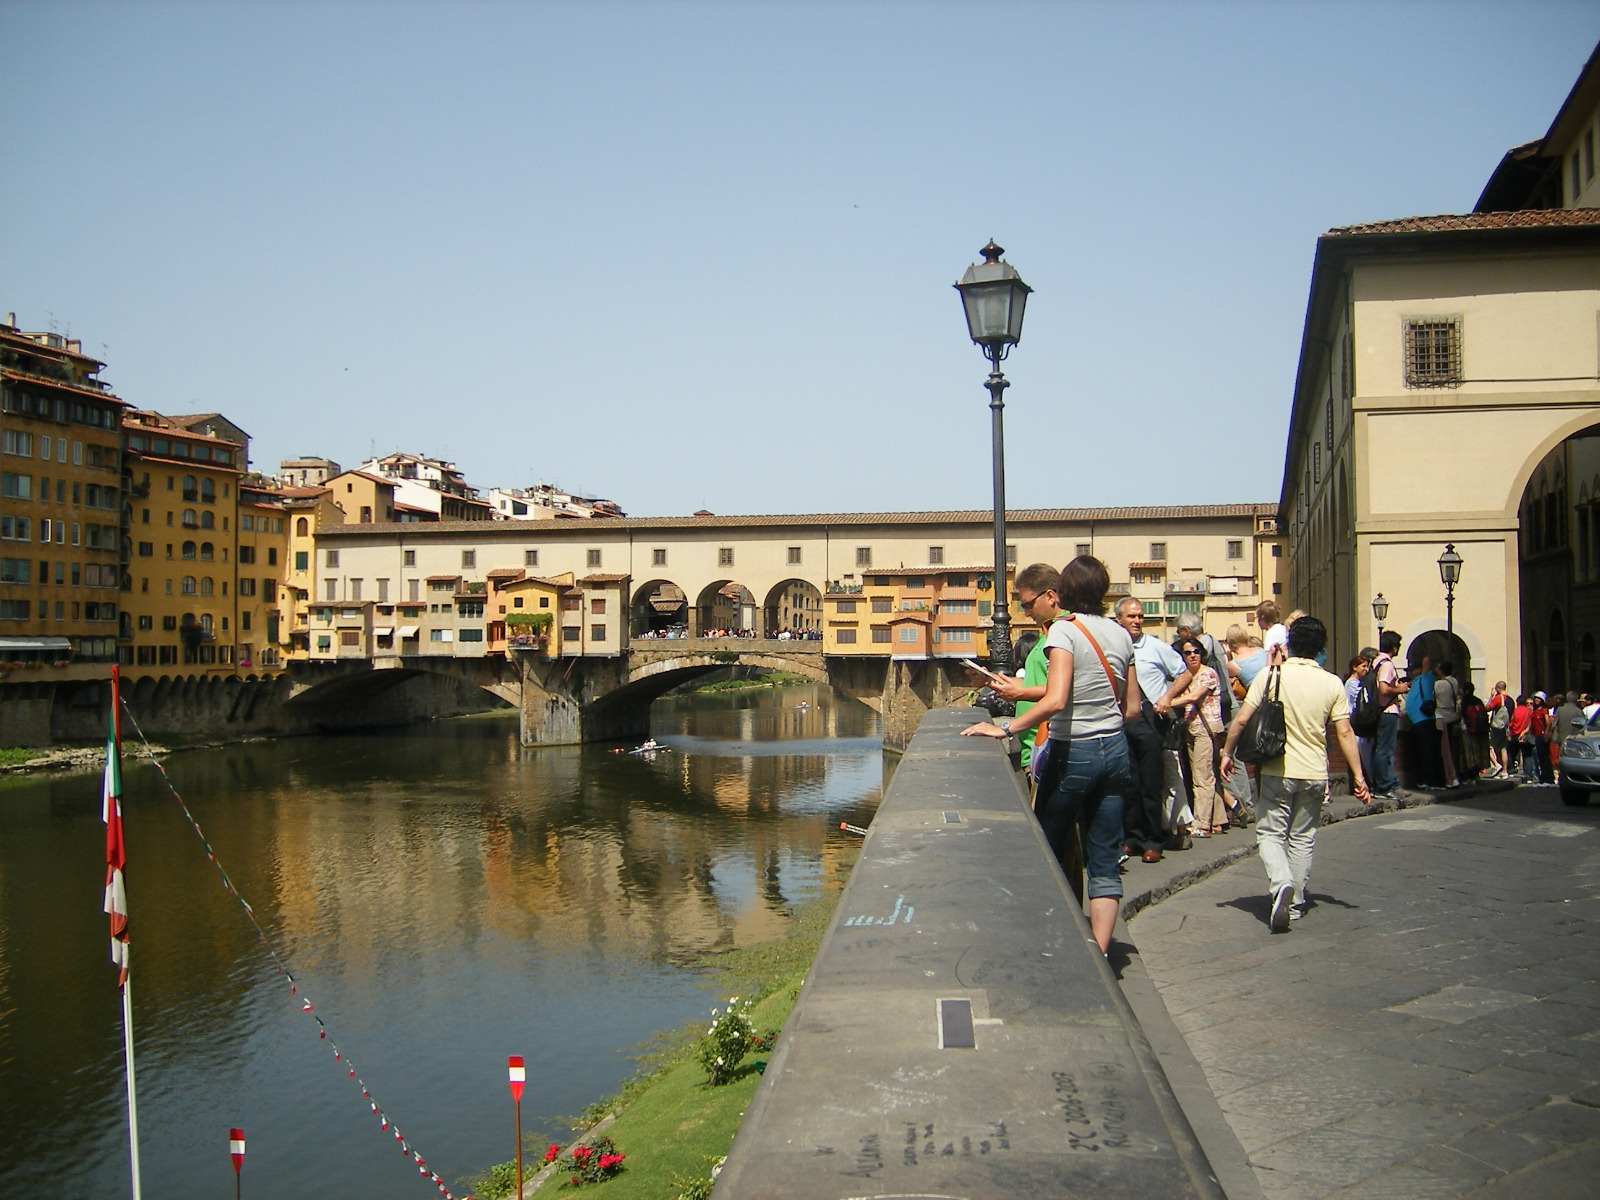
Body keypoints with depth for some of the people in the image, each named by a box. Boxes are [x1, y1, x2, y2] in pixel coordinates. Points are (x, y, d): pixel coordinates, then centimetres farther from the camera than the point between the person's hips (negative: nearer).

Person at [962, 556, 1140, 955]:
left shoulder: (1064, 630, -12)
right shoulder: (1121, 634, 6)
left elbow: (1055, 700, -25)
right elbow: (1132, 708, 10)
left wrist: (1006, 728, -19)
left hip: (1072, 753, -5)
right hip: (1115, 750, 5)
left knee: (1047, 852, 11)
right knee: (1104, 862, 7)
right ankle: (1099, 958, 6)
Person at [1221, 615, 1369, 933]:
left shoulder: (1272, 675, -8)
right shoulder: (1332, 683, -2)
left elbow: (1241, 720, -8)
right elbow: (1344, 733, -3)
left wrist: (1227, 753, 6)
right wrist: (1359, 777, 3)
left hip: (1278, 771, -2)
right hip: (1314, 774, 3)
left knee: (1270, 833, 6)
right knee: (1303, 838, 15)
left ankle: (1281, 883, -20)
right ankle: (1296, 902, 19)